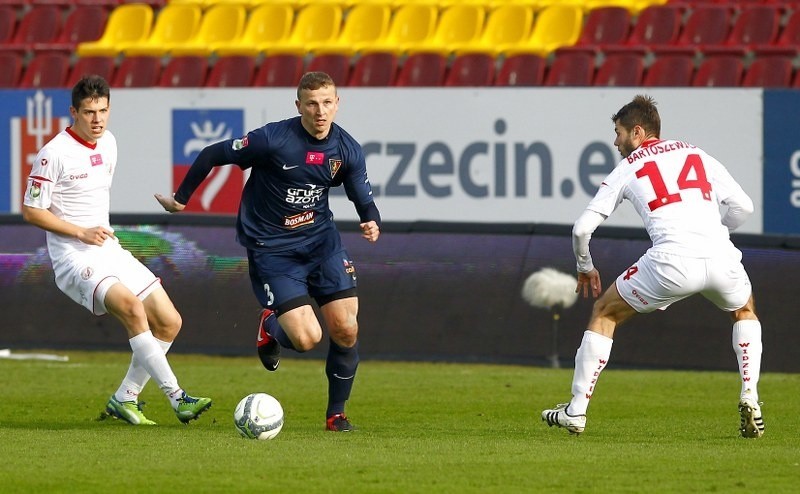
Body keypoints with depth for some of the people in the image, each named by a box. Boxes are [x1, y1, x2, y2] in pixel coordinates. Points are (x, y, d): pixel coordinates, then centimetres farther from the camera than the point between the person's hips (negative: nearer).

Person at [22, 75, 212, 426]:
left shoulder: (108, 143, 10)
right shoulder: (54, 153, -13)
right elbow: (31, 211, -11)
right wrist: (82, 232, -17)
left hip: (110, 251, 8)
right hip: (74, 260, -8)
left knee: (169, 322, 0)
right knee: (132, 307, -31)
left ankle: (124, 399, 12)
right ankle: (177, 398, -30)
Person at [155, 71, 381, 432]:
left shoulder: (347, 150, -5)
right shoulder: (273, 139, -20)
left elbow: (364, 200, 4)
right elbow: (212, 155, -9)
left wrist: (371, 222, -20)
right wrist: (180, 198, 1)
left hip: (320, 240, 4)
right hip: (271, 249, -4)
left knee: (346, 330, -6)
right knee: (306, 338, -15)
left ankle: (336, 413, 16)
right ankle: (270, 327, 23)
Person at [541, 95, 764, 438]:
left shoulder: (627, 169, 15)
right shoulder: (699, 156, 23)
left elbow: (582, 228, 13)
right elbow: (743, 206, 19)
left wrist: (585, 267, 32)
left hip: (672, 261, -3)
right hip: (721, 257, 3)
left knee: (604, 313, 19)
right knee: (744, 311, 35)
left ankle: (576, 411, 17)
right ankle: (750, 398, 17)